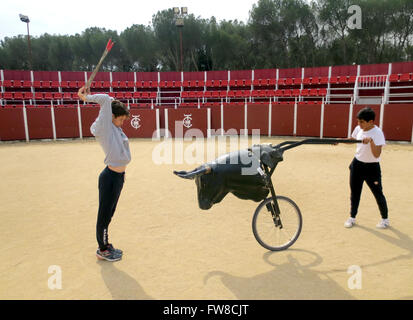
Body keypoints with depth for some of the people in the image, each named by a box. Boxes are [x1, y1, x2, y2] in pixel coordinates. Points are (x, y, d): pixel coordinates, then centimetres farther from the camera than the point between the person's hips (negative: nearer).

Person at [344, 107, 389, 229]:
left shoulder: (377, 133, -21)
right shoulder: (358, 129, -2)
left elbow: (377, 155, -28)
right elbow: (351, 139, 19)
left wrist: (371, 140, -40)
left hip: (372, 167, -5)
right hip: (357, 164, 6)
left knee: (378, 194, 6)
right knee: (354, 192, 11)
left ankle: (385, 219, 27)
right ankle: (352, 217, 25)